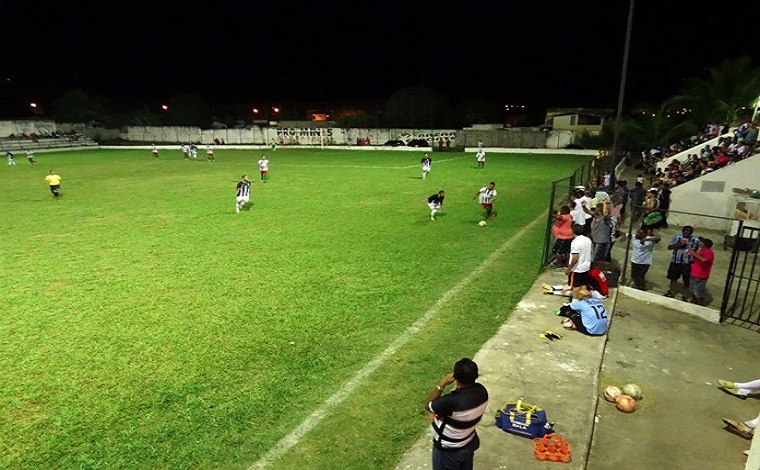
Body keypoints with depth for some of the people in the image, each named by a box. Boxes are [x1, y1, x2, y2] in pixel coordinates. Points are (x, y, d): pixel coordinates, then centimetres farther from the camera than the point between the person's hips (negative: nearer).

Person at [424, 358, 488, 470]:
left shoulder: (453, 401, -41)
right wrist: (439, 414, -11)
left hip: (448, 450, -6)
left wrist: (442, 384, -22)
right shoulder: (481, 391, -18)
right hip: (469, 444, 6)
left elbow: (427, 406, -20)